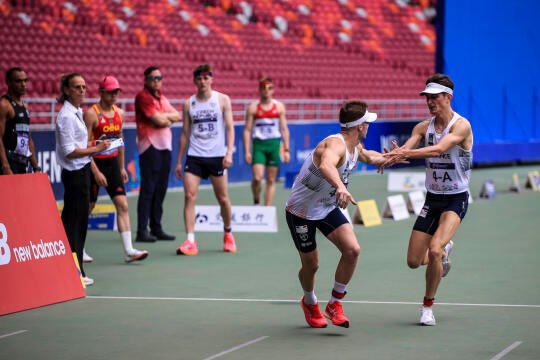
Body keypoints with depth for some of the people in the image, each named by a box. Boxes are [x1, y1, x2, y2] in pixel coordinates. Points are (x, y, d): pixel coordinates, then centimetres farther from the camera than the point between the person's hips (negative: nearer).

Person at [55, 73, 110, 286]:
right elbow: (69, 151, -19)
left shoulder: (77, 113, 15)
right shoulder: (66, 116, -14)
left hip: (81, 171, 10)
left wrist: (95, 146, 9)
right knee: (74, 223, -7)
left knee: (80, 221, 11)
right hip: (74, 173, -10)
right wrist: (96, 149, -16)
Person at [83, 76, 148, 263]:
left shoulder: (119, 113, 8)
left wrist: (121, 167, 18)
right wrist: (96, 172, -19)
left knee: (122, 205, -3)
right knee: (87, 207, 4)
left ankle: (128, 250, -5)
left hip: (112, 164, 6)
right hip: (95, 164, -6)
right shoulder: (91, 114, -13)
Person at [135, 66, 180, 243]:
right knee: (148, 189, -8)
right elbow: (158, 120, -15)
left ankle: (156, 228, 14)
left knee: (160, 189, 9)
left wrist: (162, 116, -6)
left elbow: (177, 116, 9)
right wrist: (169, 117, 4)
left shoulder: (162, 98, 19)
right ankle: (142, 231, -8)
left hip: (165, 146, 8)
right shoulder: (143, 97, -6)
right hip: (150, 146, -8)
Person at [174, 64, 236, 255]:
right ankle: (190, 241, -12)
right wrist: (179, 161, 10)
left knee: (223, 198, 4)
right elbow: (185, 133, 12)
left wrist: (229, 152, -13)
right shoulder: (189, 103, 8)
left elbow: (229, 127, 0)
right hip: (194, 156, 1)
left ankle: (228, 234, 28)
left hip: (217, 156, -1)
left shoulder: (222, 100, 2)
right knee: (189, 196, -11)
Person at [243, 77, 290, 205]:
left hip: (274, 144, 2)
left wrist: (286, 150, 3)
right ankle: (256, 201, 11)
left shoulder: (279, 107, 8)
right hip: (259, 144, -2)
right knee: (257, 178, -14)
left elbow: (284, 129, 9)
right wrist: (247, 151, -5)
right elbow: (247, 130, 2)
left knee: (271, 180, 2)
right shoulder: (253, 107, 2)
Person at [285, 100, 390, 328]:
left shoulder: (356, 147, 0)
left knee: (352, 250, -14)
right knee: (311, 265, 5)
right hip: (301, 211, -7)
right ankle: (310, 303, 38)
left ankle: (335, 304, 2)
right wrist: (340, 187, -71)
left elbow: (369, 157, 28)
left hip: (329, 208, 7)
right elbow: (326, 165, -56)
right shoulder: (335, 144, -31)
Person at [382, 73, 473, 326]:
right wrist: (389, 157, -38)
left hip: (456, 200, -6)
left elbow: (439, 148, -33)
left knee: (434, 249, -25)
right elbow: (405, 149, -14)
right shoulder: (423, 127, 2)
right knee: (413, 261, 4)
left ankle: (428, 307, -6)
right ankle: (444, 250, 39)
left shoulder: (461, 125, -15)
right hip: (432, 199, 6)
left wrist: (406, 153, -46)